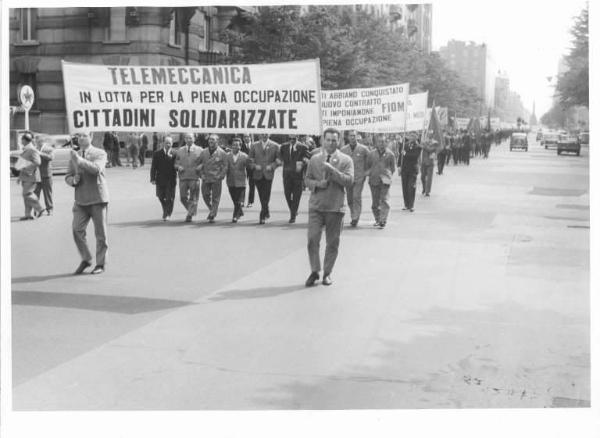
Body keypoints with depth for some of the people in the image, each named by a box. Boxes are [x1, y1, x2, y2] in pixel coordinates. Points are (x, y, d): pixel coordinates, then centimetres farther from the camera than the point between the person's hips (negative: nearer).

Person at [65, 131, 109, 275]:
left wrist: (80, 161, -33)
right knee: (77, 230, -6)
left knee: (100, 233, 2)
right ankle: (85, 259, 13)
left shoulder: (100, 153, -1)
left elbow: (96, 169, -21)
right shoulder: (74, 156, 13)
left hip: (98, 198, -4)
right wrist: (73, 180, -8)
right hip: (81, 200, 4)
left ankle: (100, 264, 14)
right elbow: (68, 177, 15)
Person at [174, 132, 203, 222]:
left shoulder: (199, 150, 5)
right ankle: (192, 211, 23)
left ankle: (190, 215, 2)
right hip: (183, 177, 2)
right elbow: (176, 163, 16)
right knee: (183, 198, 2)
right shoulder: (180, 150, 12)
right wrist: (178, 167, -6)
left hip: (195, 178, -2)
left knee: (193, 198, -4)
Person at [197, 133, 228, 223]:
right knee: (205, 196, 4)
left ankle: (212, 216, 3)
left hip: (216, 179, -3)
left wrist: (220, 176, -9)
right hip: (206, 179, 3)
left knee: (215, 198, -2)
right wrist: (201, 174, 5)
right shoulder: (203, 152, 9)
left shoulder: (222, 153, -1)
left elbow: (225, 166, 0)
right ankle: (212, 210, 28)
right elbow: (198, 164, 17)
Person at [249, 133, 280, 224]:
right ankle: (266, 211, 28)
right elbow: (250, 159, 10)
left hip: (268, 174, -2)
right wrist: (255, 166, -8)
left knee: (266, 196, -7)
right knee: (261, 196, 8)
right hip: (258, 174, 2)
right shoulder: (254, 145, 8)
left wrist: (272, 166, -11)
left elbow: (278, 160, 5)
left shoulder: (275, 146, 4)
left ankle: (262, 216, -5)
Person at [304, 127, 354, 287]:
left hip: (335, 208, -1)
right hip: (316, 206, 1)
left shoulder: (346, 160, 1)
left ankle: (327, 273, 19)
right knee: (312, 239, -7)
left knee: (332, 242, 5)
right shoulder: (314, 159, 10)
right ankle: (314, 271, 6)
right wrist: (317, 184, -8)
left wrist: (332, 169, -19)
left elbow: (349, 181, -11)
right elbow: (307, 179, 13)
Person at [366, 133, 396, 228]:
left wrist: (387, 174, 2)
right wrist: (369, 173, 3)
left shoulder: (390, 154, 3)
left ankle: (383, 220, -12)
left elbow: (393, 168, 11)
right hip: (374, 180, 2)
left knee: (385, 201, -11)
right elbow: (367, 166, 18)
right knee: (375, 202, 7)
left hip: (385, 180, -2)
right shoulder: (371, 154, 8)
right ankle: (377, 219, 20)